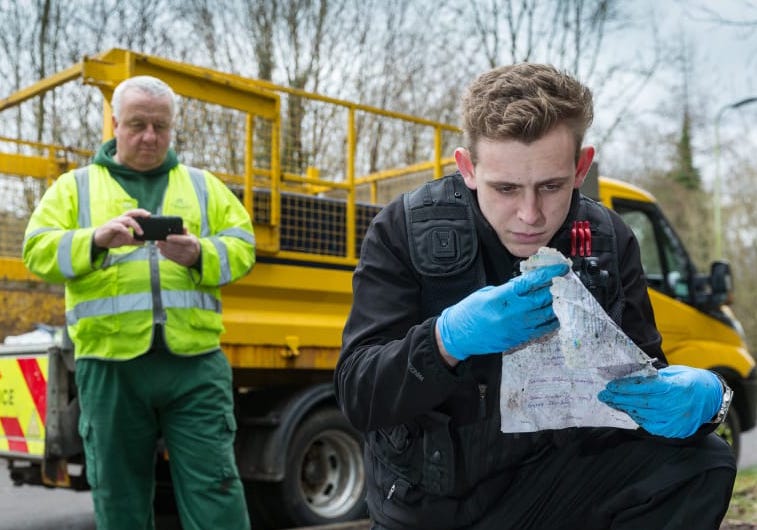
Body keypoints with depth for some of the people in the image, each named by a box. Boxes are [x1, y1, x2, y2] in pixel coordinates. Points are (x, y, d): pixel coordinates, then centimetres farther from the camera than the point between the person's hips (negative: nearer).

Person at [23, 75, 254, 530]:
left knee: (213, 487, -1)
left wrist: (199, 254, -14)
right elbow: (38, 250, 1)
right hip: (110, 365, 0)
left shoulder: (203, 185, 16)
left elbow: (242, 246, 7)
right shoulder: (75, 186, 13)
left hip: (195, 361, 0)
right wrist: (97, 240, -18)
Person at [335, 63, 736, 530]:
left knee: (701, 465, -17)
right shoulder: (406, 231, -15)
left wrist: (699, 395, -28)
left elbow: (645, 375, -4)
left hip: (553, 480, 2)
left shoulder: (608, 242, -7)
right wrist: (449, 339, -38)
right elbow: (357, 395, -19)